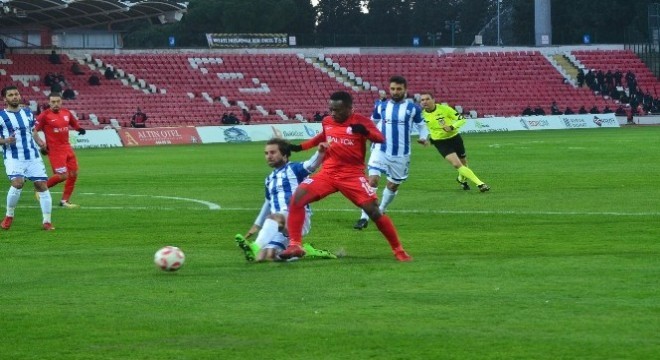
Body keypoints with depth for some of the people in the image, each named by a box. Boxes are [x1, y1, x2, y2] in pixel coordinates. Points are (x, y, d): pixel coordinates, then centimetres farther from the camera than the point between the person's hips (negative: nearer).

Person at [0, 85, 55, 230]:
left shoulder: (28, 113, 12)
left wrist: (39, 142, 3)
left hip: (33, 157, 4)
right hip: (13, 157, -4)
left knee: (42, 185, -3)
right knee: (17, 183, -25)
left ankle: (47, 221, 6)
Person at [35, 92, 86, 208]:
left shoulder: (66, 112, 6)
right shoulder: (45, 115, -12)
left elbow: (74, 124, 21)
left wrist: (80, 129, -1)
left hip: (67, 148, 7)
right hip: (55, 150, -7)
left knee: (73, 174, 5)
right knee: (62, 176, -12)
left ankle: (65, 200, 17)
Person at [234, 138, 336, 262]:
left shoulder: (294, 169, 3)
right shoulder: (270, 179, 24)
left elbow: (311, 165, -17)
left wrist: (320, 153, -38)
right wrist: (257, 225, 42)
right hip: (279, 224, 7)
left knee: (273, 218, -39)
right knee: (262, 257, -16)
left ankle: (257, 248, -51)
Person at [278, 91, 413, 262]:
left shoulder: (360, 121, -8)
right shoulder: (327, 122, 6)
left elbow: (380, 139, -17)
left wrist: (365, 132, -36)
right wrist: (299, 147, 23)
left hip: (352, 175, -4)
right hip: (328, 172, 4)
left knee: (374, 211, -11)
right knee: (298, 197, -17)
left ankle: (398, 250, 6)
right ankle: (295, 245, -12)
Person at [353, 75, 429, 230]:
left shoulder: (412, 108, -3)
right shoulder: (381, 106, 2)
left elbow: (421, 125, 9)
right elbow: (372, 123, 16)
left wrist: (423, 137, -9)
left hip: (401, 154, 1)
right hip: (381, 150, -1)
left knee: (393, 185, 14)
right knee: (372, 180, -17)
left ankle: (380, 212, 39)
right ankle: (364, 217, -16)